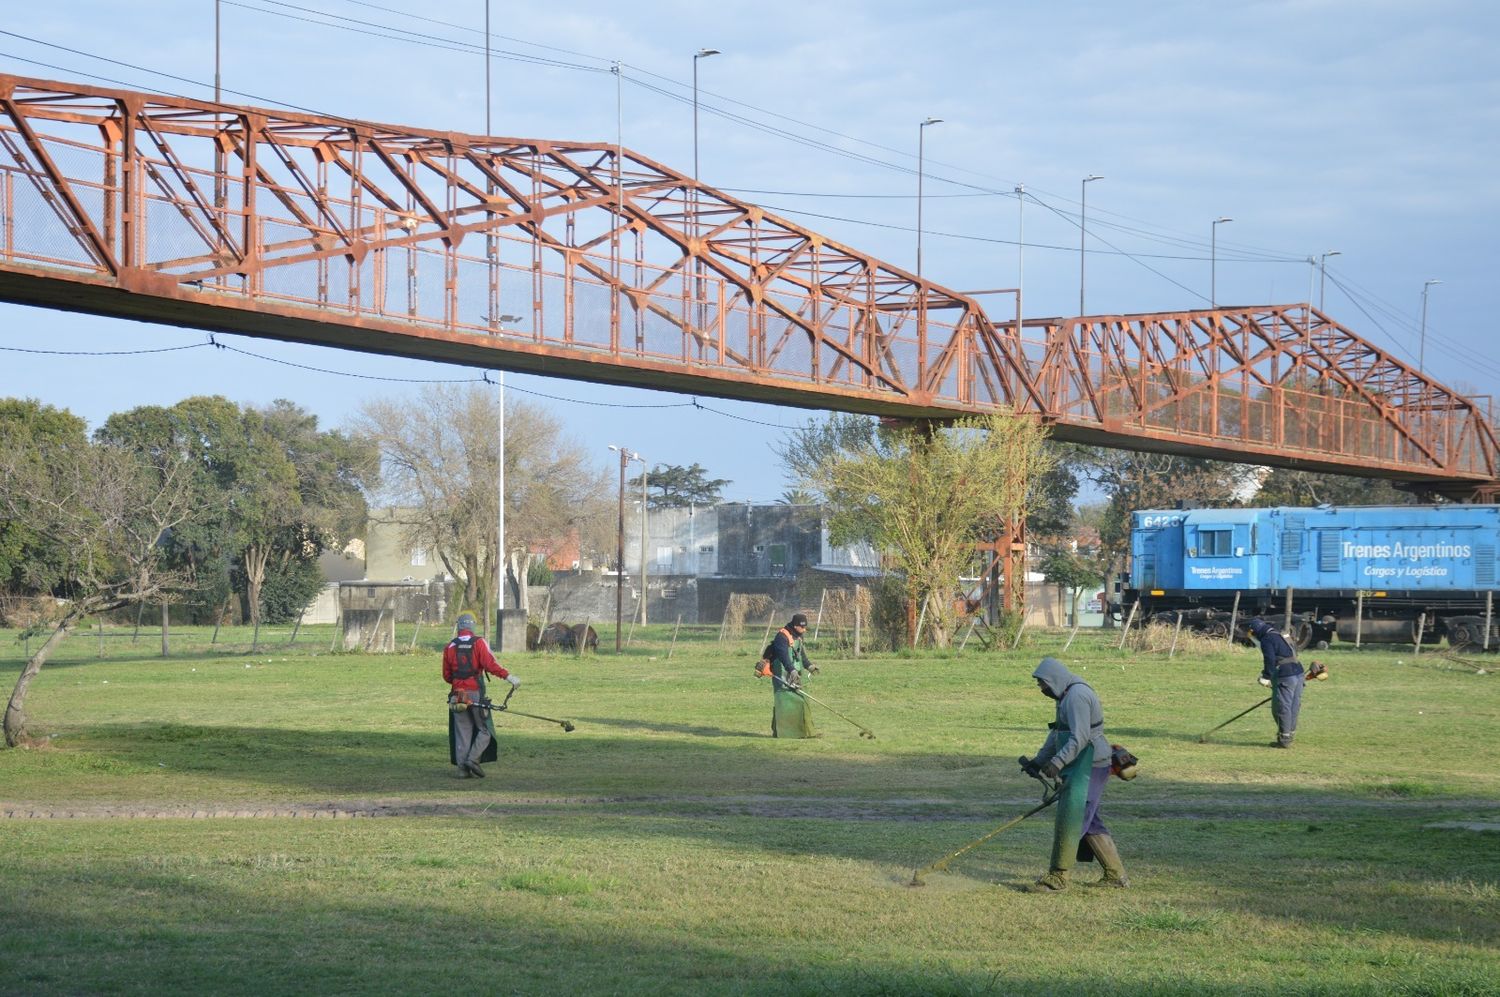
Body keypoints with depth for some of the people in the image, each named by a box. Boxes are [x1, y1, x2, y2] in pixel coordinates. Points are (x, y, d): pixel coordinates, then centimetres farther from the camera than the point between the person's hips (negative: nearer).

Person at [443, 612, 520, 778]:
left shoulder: (450, 647, 7)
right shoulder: (478, 643, -4)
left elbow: (446, 675, 11)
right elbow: (490, 664, -18)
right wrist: (508, 677, -21)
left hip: (457, 694, 4)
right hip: (476, 694, -4)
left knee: (462, 732, 8)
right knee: (484, 730, 6)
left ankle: (462, 767, 4)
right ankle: (473, 758, -12)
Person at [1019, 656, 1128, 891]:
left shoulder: (1077, 696, -17)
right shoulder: (1068, 696, 17)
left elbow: (1079, 738, -25)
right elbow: (1057, 733, 23)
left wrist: (1057, 762, -29)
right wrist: (1039, 760, 19)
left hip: (1088, 768, -11)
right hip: (1083, 767, 11)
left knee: (1069, 821, -8)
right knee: (1089, 822, 14)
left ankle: (1057, 878, -6)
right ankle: (1115, 875, 19)